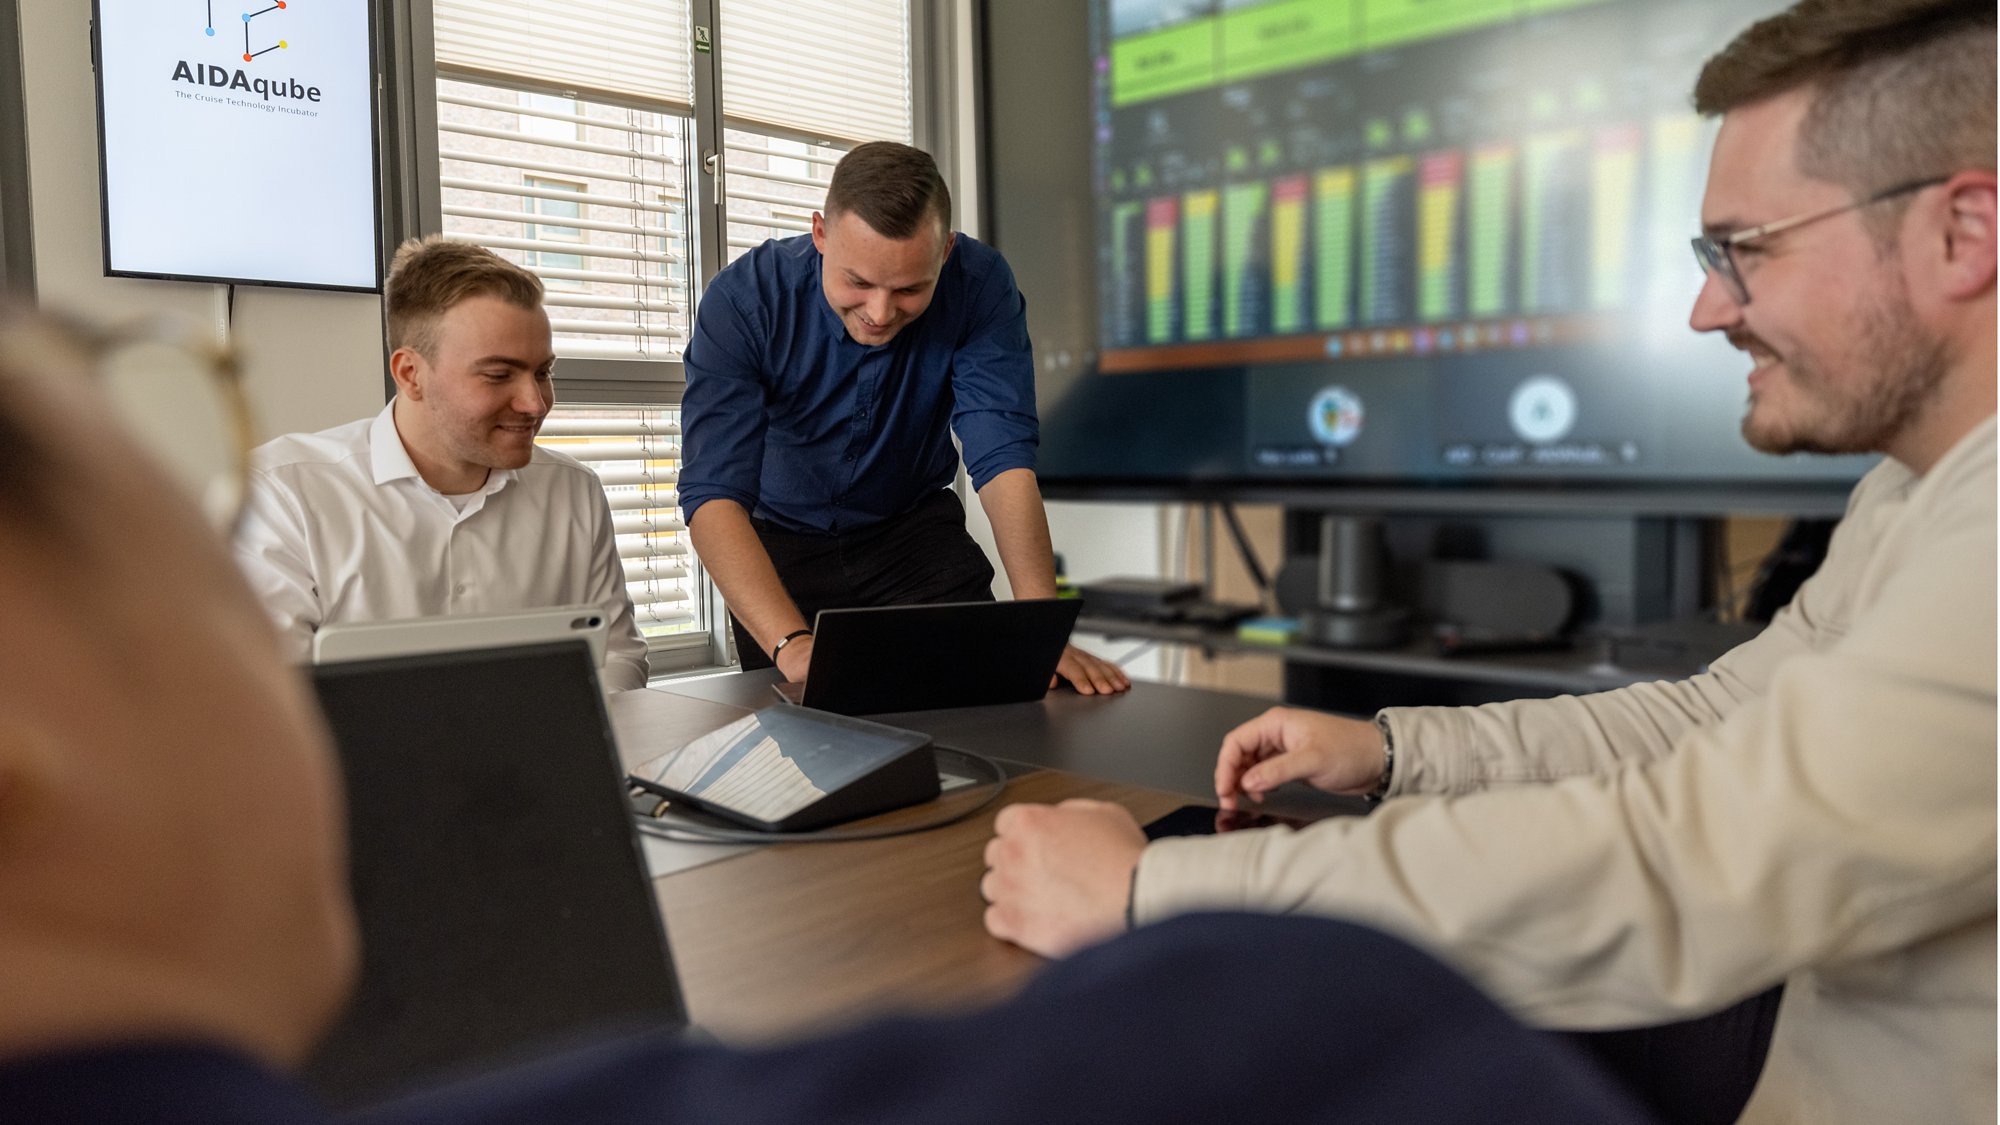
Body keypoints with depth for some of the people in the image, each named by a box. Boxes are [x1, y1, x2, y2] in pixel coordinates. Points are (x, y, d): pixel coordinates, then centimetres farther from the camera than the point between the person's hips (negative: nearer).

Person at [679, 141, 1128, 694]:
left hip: (915, 529, 1)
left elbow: (1003, 458, -27)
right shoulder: (745, 299, -27)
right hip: (782, 542, 0)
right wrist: (793, 644, -51)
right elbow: (714, 492, -35)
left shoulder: (979, 285, -23)